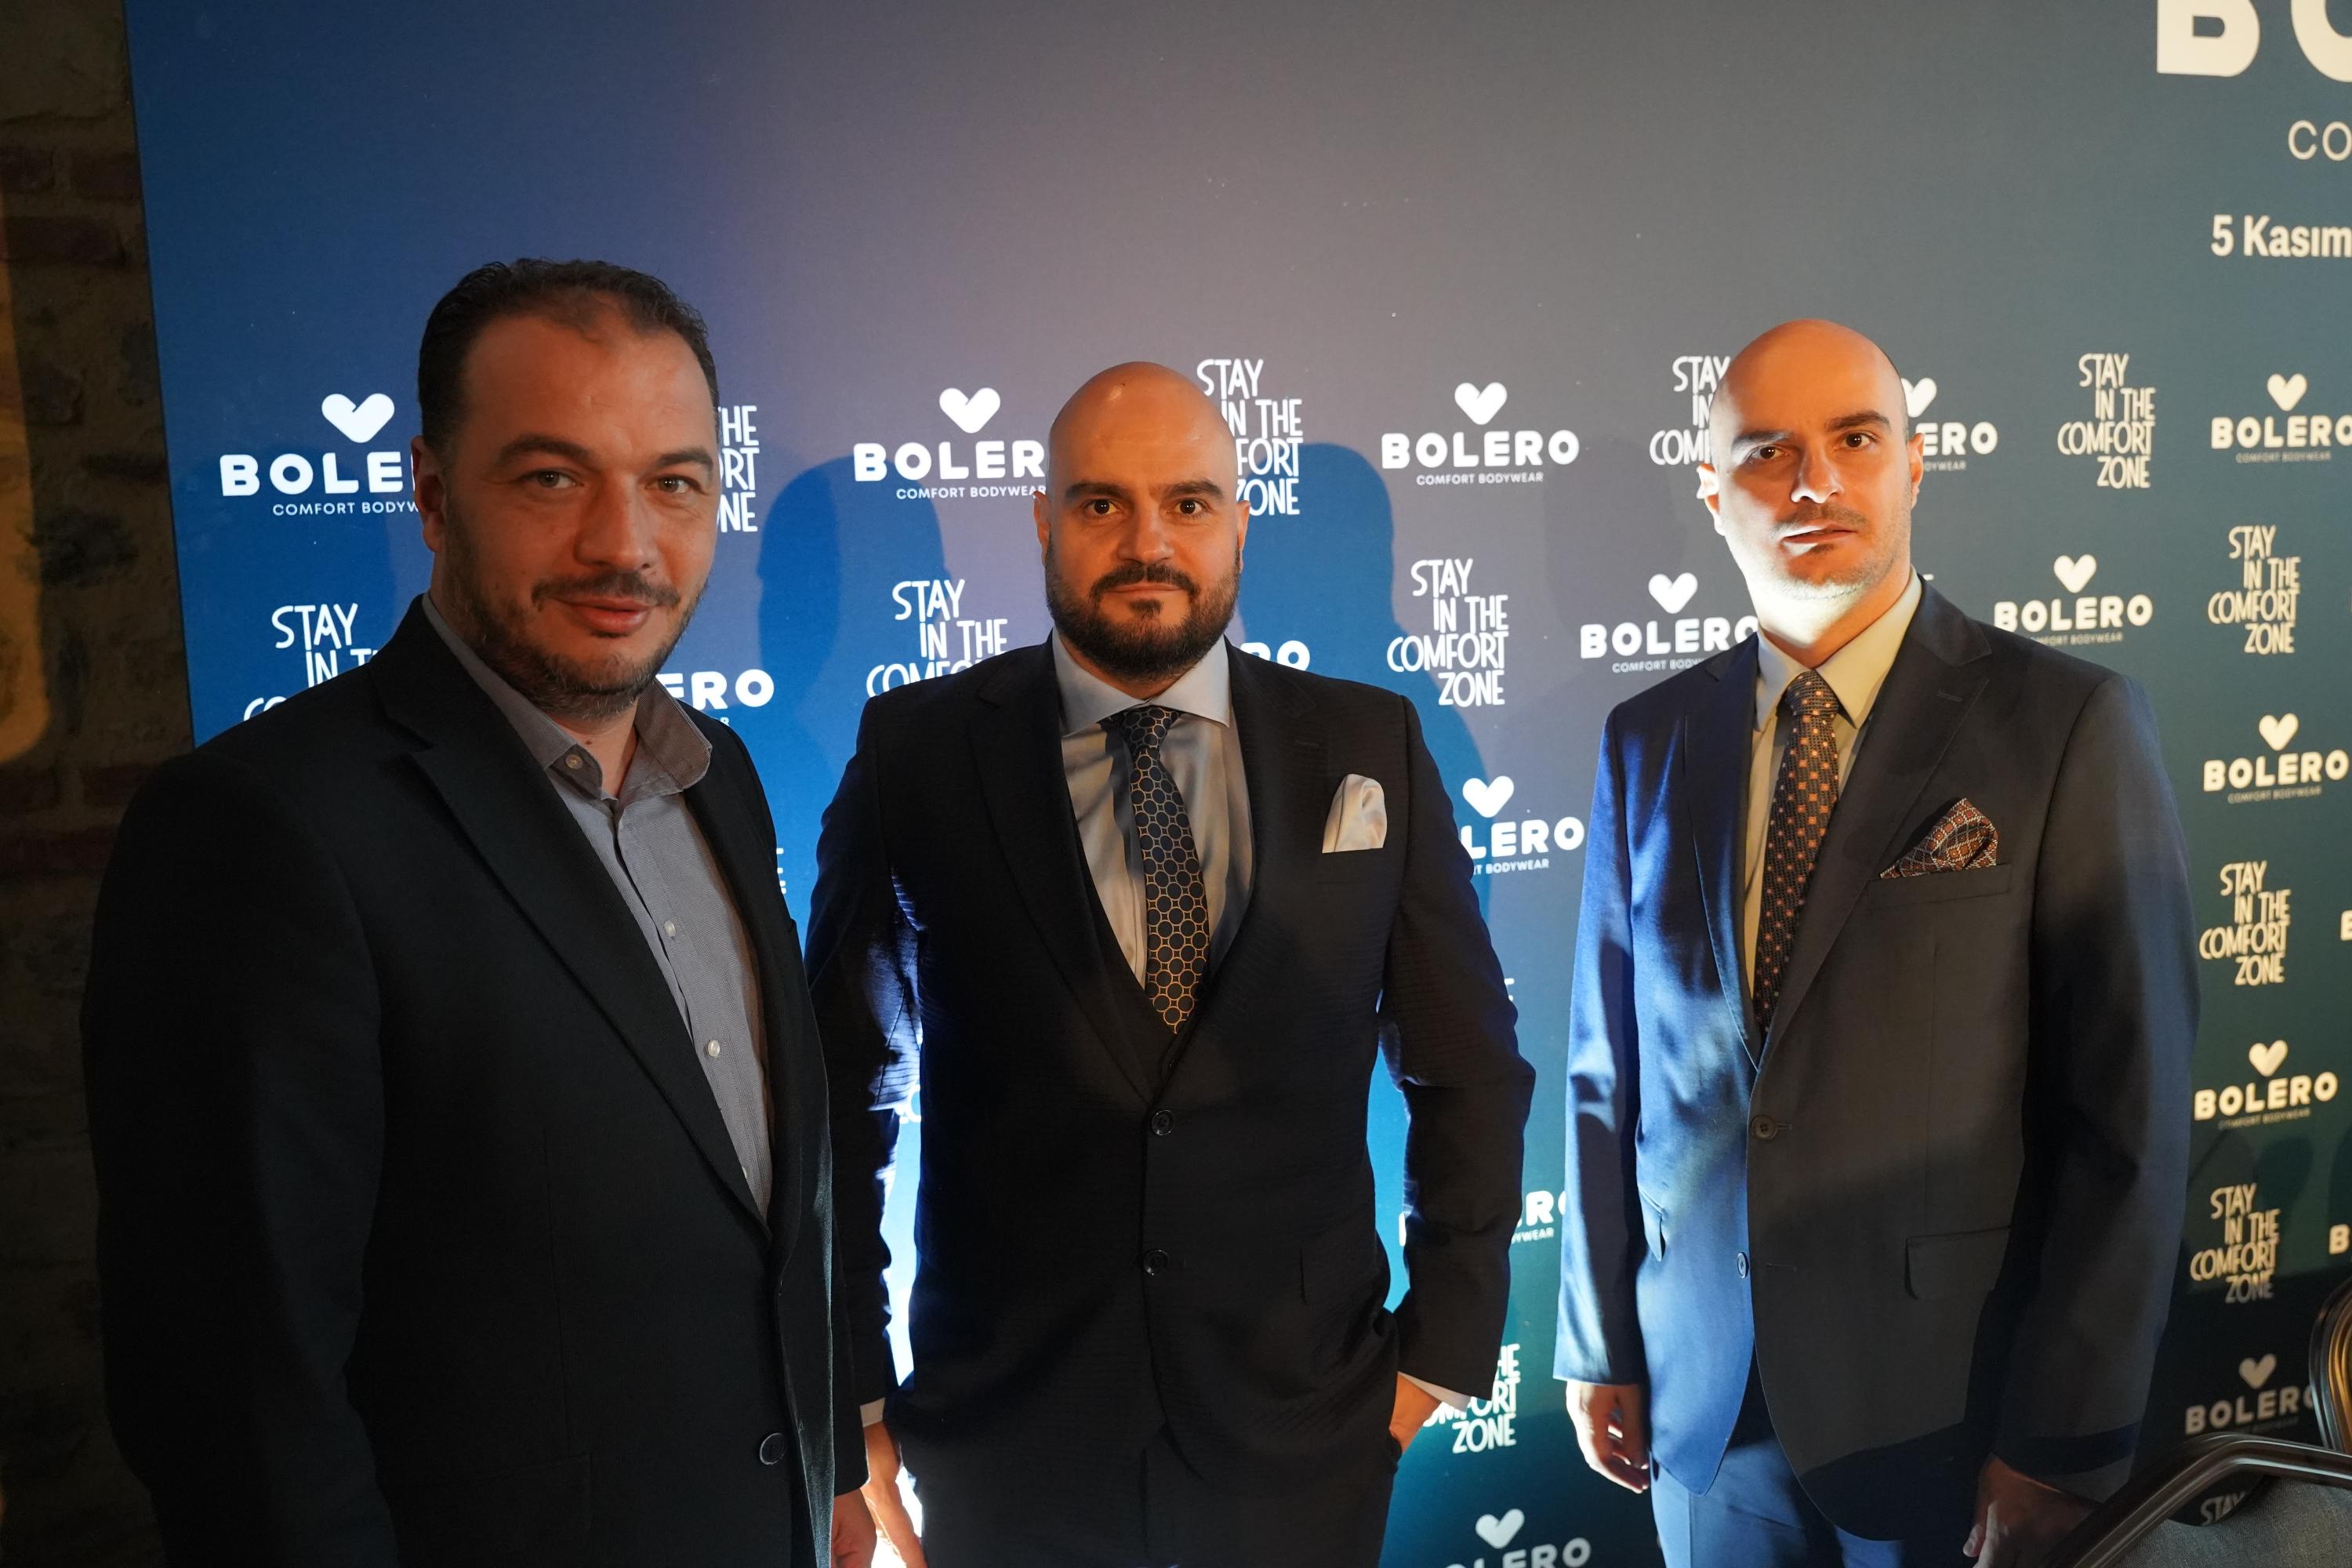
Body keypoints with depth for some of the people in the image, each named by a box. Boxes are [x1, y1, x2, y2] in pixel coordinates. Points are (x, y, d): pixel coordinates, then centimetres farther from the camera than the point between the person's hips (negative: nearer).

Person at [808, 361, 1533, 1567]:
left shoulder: (1370, 750, -2)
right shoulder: (917, 752, -5)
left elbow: (1468, 1072, 5)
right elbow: (844, 1090, -1)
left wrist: (1446, 1338, 3)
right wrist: (854, 1394, -1)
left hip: (1304, 1439, 1)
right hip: (1005, 1444, 0)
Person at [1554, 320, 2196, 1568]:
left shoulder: (2067, 726, -10)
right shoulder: (1649, 743, 0)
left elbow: (2130, 1108, -10)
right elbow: (1607, 1066, 3)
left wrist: (2064, 1445, -10)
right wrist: (1598, 1344, 5)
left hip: (1956, 1400, -2)